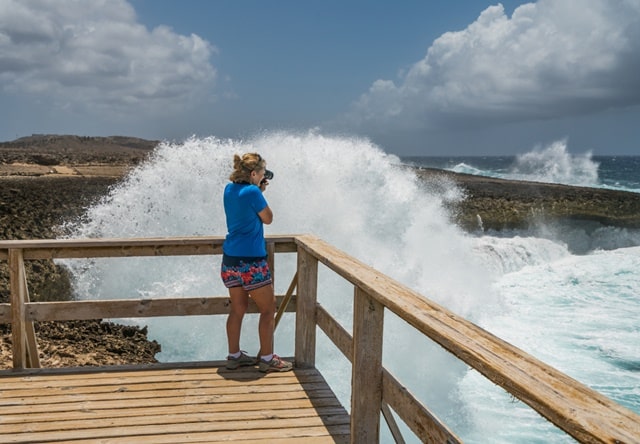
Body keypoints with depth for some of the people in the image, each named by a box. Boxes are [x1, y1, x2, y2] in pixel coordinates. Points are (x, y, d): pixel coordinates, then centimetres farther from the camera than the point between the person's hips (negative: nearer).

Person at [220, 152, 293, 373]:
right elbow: (268, 219, -3)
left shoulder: (229, 189, 8)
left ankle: (234, 355, 22)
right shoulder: (252, 191, -15)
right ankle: (267, 358, 10)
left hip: (230, 259, 8)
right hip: (251, 261, -8)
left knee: (238, 308, 16)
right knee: (268, 309, 5)